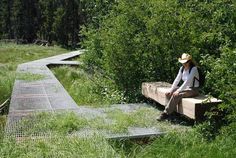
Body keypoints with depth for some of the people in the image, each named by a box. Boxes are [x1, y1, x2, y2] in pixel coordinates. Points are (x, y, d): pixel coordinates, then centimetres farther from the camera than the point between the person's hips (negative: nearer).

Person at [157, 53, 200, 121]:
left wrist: (178, 91, -31)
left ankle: (166, 113, -24)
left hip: (193, 90, -8)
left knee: (176, 95, -30)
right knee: (168, 94, -12)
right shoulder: (182, 68, 5)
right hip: (185, 88, 8)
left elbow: (187, 81, -26)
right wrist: (170, 90, -9)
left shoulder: (193, 69, -17)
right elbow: (177, 80, 2)